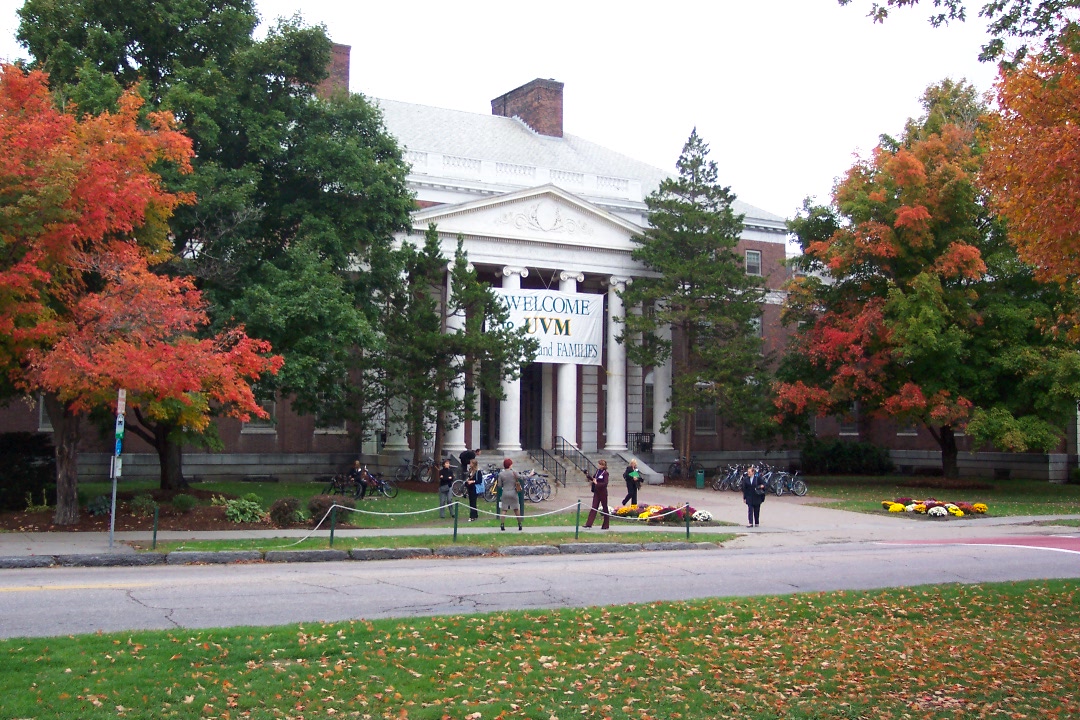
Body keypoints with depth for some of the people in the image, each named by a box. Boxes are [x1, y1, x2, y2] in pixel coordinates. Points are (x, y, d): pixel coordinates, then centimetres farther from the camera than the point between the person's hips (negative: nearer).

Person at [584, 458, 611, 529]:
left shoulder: (605, 473, -12)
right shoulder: (598, 471, 8)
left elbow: (605, 483, -18)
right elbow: (593, 479, 18)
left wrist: (597, 483, -22)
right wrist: (589, 477, 1)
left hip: (603, 492, -7)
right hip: (596, 492, 7)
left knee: (605, 508, 5)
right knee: (594, 507, 2)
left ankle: (606, 525, 14)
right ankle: (589, 524, -2)